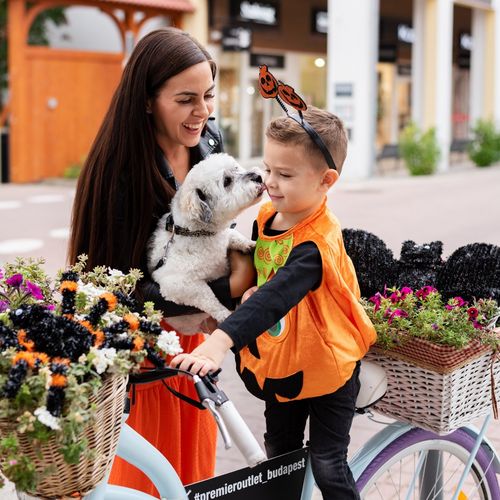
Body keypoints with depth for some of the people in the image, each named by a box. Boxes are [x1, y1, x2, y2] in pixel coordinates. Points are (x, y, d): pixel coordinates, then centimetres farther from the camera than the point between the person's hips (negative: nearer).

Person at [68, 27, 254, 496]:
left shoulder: (209, 139, -6)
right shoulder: (118, 171, -26)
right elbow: (123, 284, -23)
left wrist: (238, 262, -7)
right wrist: (227, 291, -28)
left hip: (191, 333, 6)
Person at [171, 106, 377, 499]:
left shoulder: (317, 244, -30)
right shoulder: (267, 216, -6)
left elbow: (276, 297, -45)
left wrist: (220, 342, -56)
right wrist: (253, 291, -5)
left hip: (327, 369, -7)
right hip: (282, 364, 7)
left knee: (328, 466, 1)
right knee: (280, 455, 19)